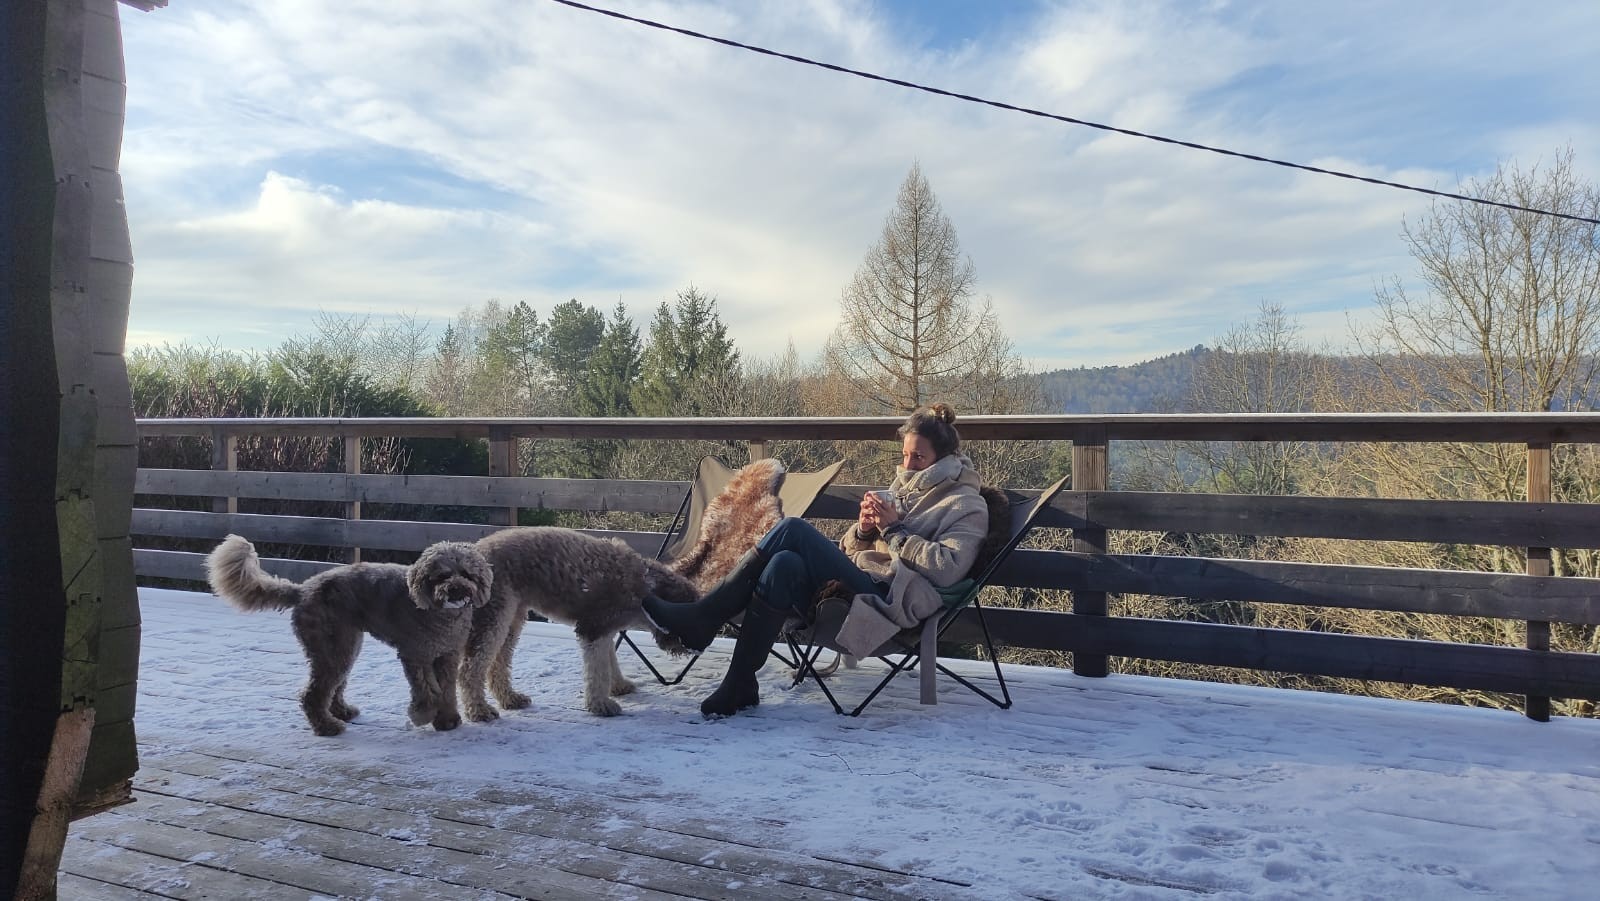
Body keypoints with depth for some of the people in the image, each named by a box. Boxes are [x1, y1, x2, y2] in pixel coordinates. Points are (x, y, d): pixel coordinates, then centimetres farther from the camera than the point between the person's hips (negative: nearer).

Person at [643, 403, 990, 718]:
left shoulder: (967, 506, 5)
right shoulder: (902, 488, 25)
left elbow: (947, 569, -12)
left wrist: (893, 530, -10)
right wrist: (863, 529, 1)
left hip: (888, 599, -7)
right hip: (854, 583, 7)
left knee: (793, 529, -24)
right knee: (785, 564, -27)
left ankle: (701, 618, -19)